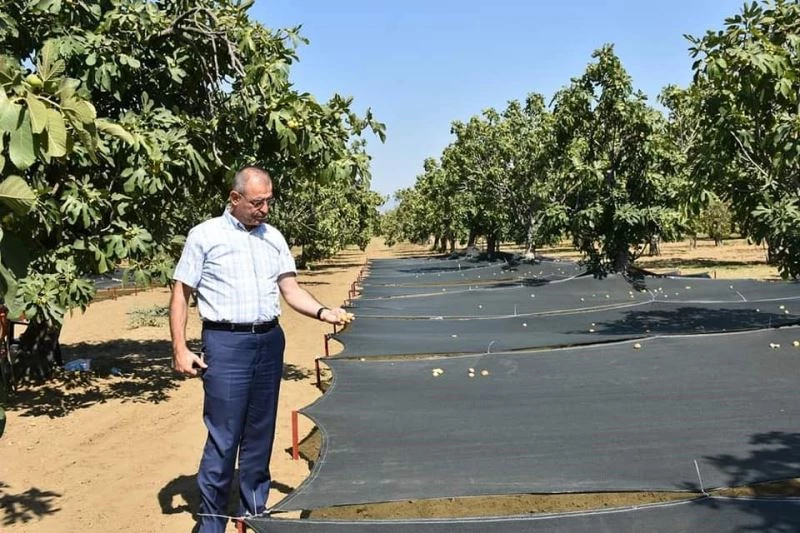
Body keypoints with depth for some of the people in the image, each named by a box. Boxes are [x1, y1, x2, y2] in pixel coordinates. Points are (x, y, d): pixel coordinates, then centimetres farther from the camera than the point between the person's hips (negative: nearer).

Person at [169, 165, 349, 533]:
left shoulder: (273, 238, 11)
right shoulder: (205, 236, -3)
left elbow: (290, 289, 10)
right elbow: (181, 294, -2)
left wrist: (323, 312, -8)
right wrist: (180, 349, -9)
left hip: (270, 341, 5)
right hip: (226, 343, -5)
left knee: (260, 435, 13)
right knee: (223, 438, -4)